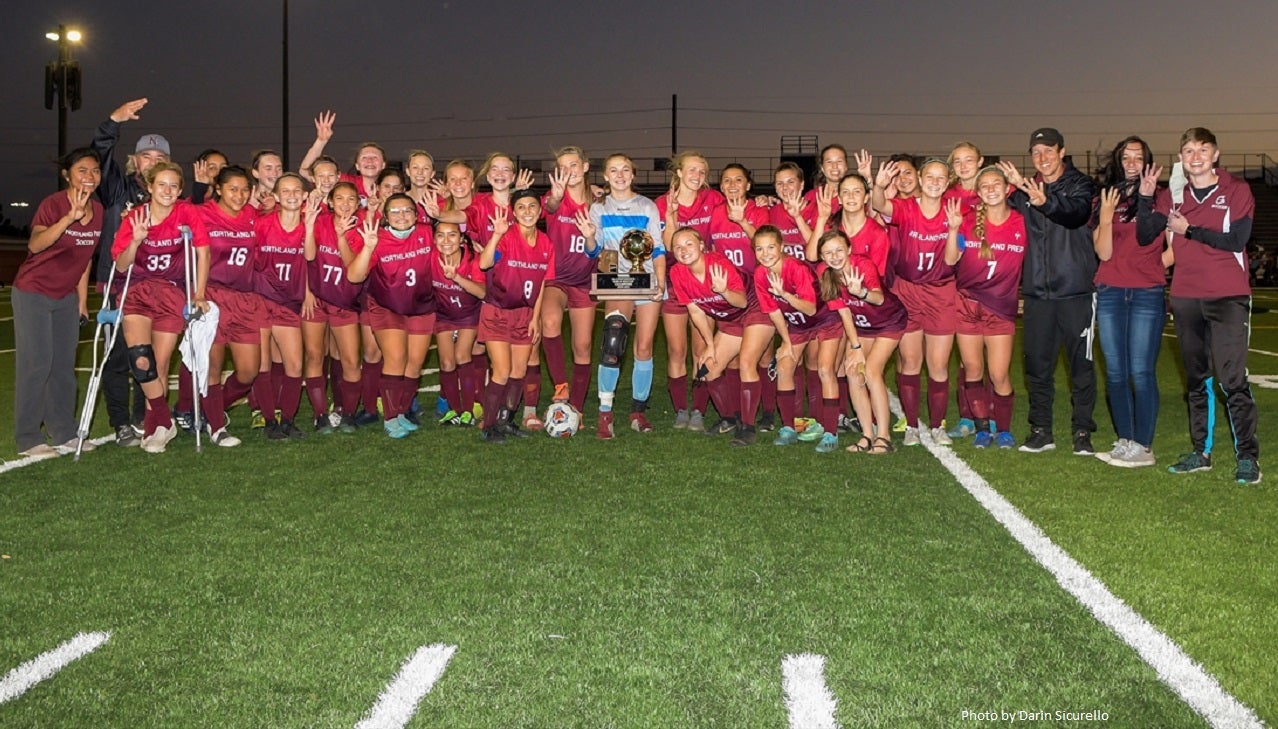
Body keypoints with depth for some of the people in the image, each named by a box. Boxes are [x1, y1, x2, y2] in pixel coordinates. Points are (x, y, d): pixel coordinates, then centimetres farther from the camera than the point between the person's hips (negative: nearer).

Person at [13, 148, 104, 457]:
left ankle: (64, 433, 17)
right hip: (33, 293, -6)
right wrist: (70, 217, -47)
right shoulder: (52, 204, -19)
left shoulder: (98, 211, 1)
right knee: (36, 363, -8)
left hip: (66, 296, 7)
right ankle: (28, 439, -2)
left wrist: (82, 300, 13)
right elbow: (35, 245, -37)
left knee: (64, 365, 9)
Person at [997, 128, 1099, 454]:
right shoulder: (1025, 189, 13)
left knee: (1081, 363, 1)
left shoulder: (1080, 185, 0)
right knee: (1037, 363, 7)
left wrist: (1046, 202, -39)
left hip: (1076, 290, -4)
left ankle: (1082, 432, 10)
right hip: (1037, 291, 4)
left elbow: (1077, 213, -22)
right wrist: (1015, 190, -11)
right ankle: (1041, 431, 17)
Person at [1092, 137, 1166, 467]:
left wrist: (1158, 266, -11)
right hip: (1110, 293, 3)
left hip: (1147, 294, -3)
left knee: (1141, 372, -7)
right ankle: (1125, 441, 15)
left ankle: (1143, 447, -2)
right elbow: (1103, 253, 1)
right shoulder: (1104, 199, 10)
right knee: (1115, 372, 6)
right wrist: (1106, 216, -10)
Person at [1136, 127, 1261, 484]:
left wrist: (1189, 229, -12)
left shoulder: (1237, 191, 0)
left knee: (1232, 379, -10)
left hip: (1228, 298, -4)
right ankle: (1200, 451, 19)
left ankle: (1248, 457, -4)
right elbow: (1144, 237, 4)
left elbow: (1237, 240, -11)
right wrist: (1146, 197, -7)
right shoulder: (1172, 196, 11)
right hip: (1186, 298, 4)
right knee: (1196, 379, 11)